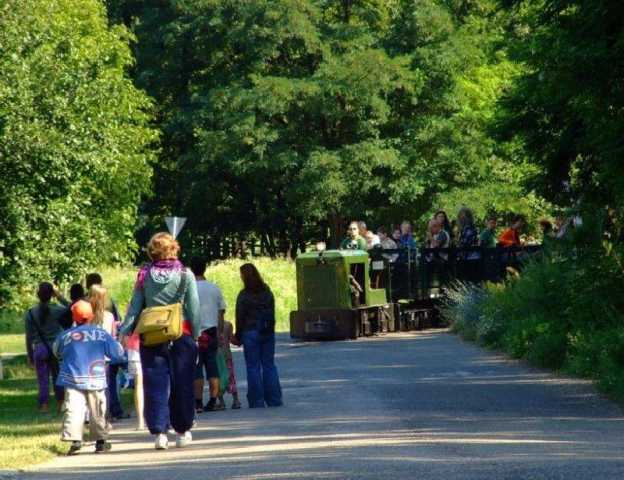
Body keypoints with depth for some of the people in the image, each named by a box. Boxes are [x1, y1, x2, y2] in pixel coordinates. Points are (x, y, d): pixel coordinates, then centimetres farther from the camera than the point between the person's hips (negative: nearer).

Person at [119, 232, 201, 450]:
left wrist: (126, 330, 3)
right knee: (182, 383, 10)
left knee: (156, 385, 4)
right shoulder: (185, 275, -5)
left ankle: (159, 432, -3)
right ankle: (182, 431, 18)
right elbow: (194, 308, -4)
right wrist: (196, 334, 3)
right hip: (181, 335, -1)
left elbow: (135, 306, 0)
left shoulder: (145, 275, -1)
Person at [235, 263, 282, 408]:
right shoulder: (267, 292, 7)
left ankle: (256, 401, -1)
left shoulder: (244, 296, -11)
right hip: (268, 332, 5)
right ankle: (274, 399, 8)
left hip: (251, 332, -5)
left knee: (253, 367, 0)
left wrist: (238, 336, 2)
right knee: (269, 365, 10)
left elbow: (240, 317, -7)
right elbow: (272, 313, 13)